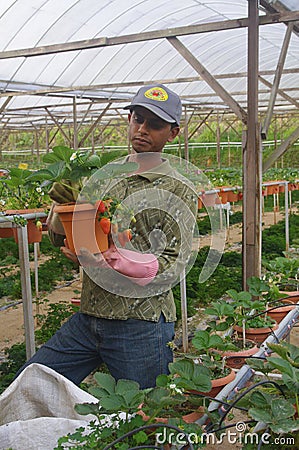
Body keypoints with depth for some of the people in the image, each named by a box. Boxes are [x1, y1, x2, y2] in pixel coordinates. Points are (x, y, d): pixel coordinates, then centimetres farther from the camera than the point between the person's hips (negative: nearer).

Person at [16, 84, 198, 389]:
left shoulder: (178, 192, -5)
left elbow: (173, 265, -11)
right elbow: (59, 238, 12)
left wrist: (109, 260, -24)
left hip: (141, 327, -5)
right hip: (87, 318, 5)